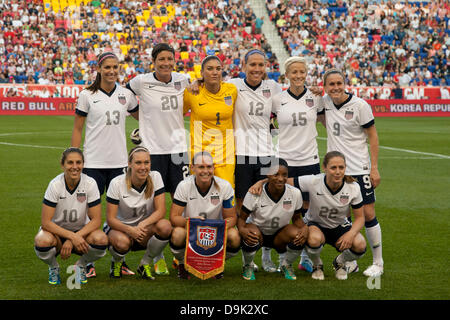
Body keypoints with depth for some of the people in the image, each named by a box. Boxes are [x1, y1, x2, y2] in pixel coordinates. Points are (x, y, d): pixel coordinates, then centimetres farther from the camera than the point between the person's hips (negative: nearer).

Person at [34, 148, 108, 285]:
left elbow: (96, 220, -15)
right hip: (57, 231, -1)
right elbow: (45, 222, -20)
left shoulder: (90, 183, -14)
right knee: (42, 241, -36)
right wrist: (72, 236, -31)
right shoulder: (55, 185, -17)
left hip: (82, 231, 1)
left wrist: (72, 240, -26)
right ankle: (53, 267, 1)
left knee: (101, 240, -32)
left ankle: (81, 265, 2)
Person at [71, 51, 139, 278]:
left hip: (119, 162, 3)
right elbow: (77, 129, 2)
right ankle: (88, 264, 8)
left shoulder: (126, 95, 6)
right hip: (93, 162, -3)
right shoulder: (87, 95, -1)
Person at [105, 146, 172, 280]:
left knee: (165, 226, -30)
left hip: (145, 229, 2)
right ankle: (117, 262, 3)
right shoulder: (117, 183, -16)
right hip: (121, 227, -2)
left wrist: (142, 225, -34)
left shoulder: (155, 177, -11)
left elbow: (161, 211, -15)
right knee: (122, 242, -37)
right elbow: (110, 219, -16)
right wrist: (130, 230, -36)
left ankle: (145, 264, -5)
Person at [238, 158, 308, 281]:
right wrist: (242, 230, -37)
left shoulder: (295, 193, -13)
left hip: (279, 236, 2)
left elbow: (297, 218, 1)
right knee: (251, 233, -38)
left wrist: (304, 228, -22)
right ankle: (248, 266, -3)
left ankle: (286, 265, 4)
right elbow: (241, 218, -13)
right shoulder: (254, 193, -20)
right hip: (257, 234, -2)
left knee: (298, 233, -29)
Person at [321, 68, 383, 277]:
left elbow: (372, 136, -5)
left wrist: (374, 168, -9)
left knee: (367, 213, -5)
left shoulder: (359, 105, -9)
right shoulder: (324, 102, 3)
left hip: (359, 168, -4)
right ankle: (350, 262, 18)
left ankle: (378, 262, 7)